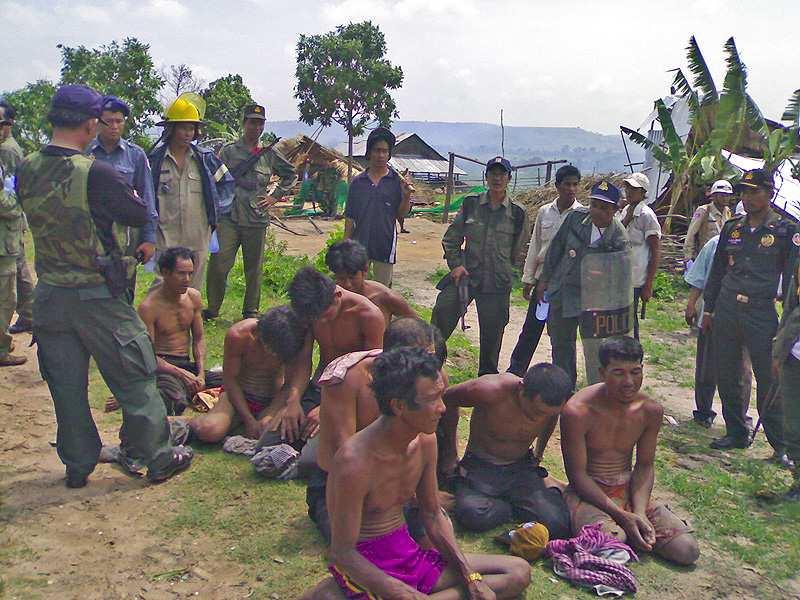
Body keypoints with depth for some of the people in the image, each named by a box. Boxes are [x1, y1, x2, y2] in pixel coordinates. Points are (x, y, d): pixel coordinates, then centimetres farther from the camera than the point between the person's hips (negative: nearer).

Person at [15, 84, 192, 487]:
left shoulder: (26, 170, -2)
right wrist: (126, 198, 13)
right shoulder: (95, 174, -19)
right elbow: (140, 215, -8)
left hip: (49, 296, 6)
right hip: (97, 296, -5)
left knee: (66, 385, 15)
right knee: (133, 378, 8)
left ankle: (77, 465, 26)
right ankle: (158, 457, 18)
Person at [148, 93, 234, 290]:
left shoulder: (205, 158, 5)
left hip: (198, 238, 2)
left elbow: (228, 183, 16)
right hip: (166, 238, -2)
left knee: (193, 289, 9)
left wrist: (217, 210, 9)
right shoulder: (155, 159, 0)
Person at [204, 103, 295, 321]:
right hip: (229, 218, -2)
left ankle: (251, 311, 19)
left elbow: (290, 174, 23)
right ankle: (212, 307, 9)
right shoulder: (228, 151, 5)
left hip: (257, 219, 2)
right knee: (218, 263, -7)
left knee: (254, 269, 7)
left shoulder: (269, 153, 10)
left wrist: (275, 196, 12)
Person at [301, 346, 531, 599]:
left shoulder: (425, 441, -3)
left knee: (519, 573, 4)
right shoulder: (356, 462, -25)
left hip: (408, 553, 8)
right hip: (364, 566, -8)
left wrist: (471, 577, 1)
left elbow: (433, 515, 10)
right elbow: (342, 553, -19)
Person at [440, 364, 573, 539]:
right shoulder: (490, 391, -28)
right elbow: (447, 399, -10)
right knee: (474, 516, -35)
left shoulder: (549, 403, -15)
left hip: (521, 469, 2)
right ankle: (518, 505, -5)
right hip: (480, 468, -2)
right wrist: (450, 450, 0)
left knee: (558, 525, -24)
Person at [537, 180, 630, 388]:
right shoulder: (576, 217, -7)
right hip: (561, 292, 5)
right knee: (560, 344, 17)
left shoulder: (619, 239, -17)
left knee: (593, 351, -4)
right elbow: (556, 248, 5)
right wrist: (544, 279, 9)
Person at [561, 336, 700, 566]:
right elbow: (577, 474, -16)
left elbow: (644, 466, 4)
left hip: (629, 491, 5)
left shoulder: (651, 410, -4)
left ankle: (627, 532, 10)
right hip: (588, 492, -5)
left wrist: (639, 511, -13)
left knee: (687, 551, -10)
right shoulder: (578, 411, -20)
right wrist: (621, 515, -21)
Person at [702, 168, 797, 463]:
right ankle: (736, 433, 26)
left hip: (762, 314, -4)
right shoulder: (732, 228, 10)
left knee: (768, 382, -1)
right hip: (726, 310, 5)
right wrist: (708, 310, 14)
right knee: (726, 378, 10)